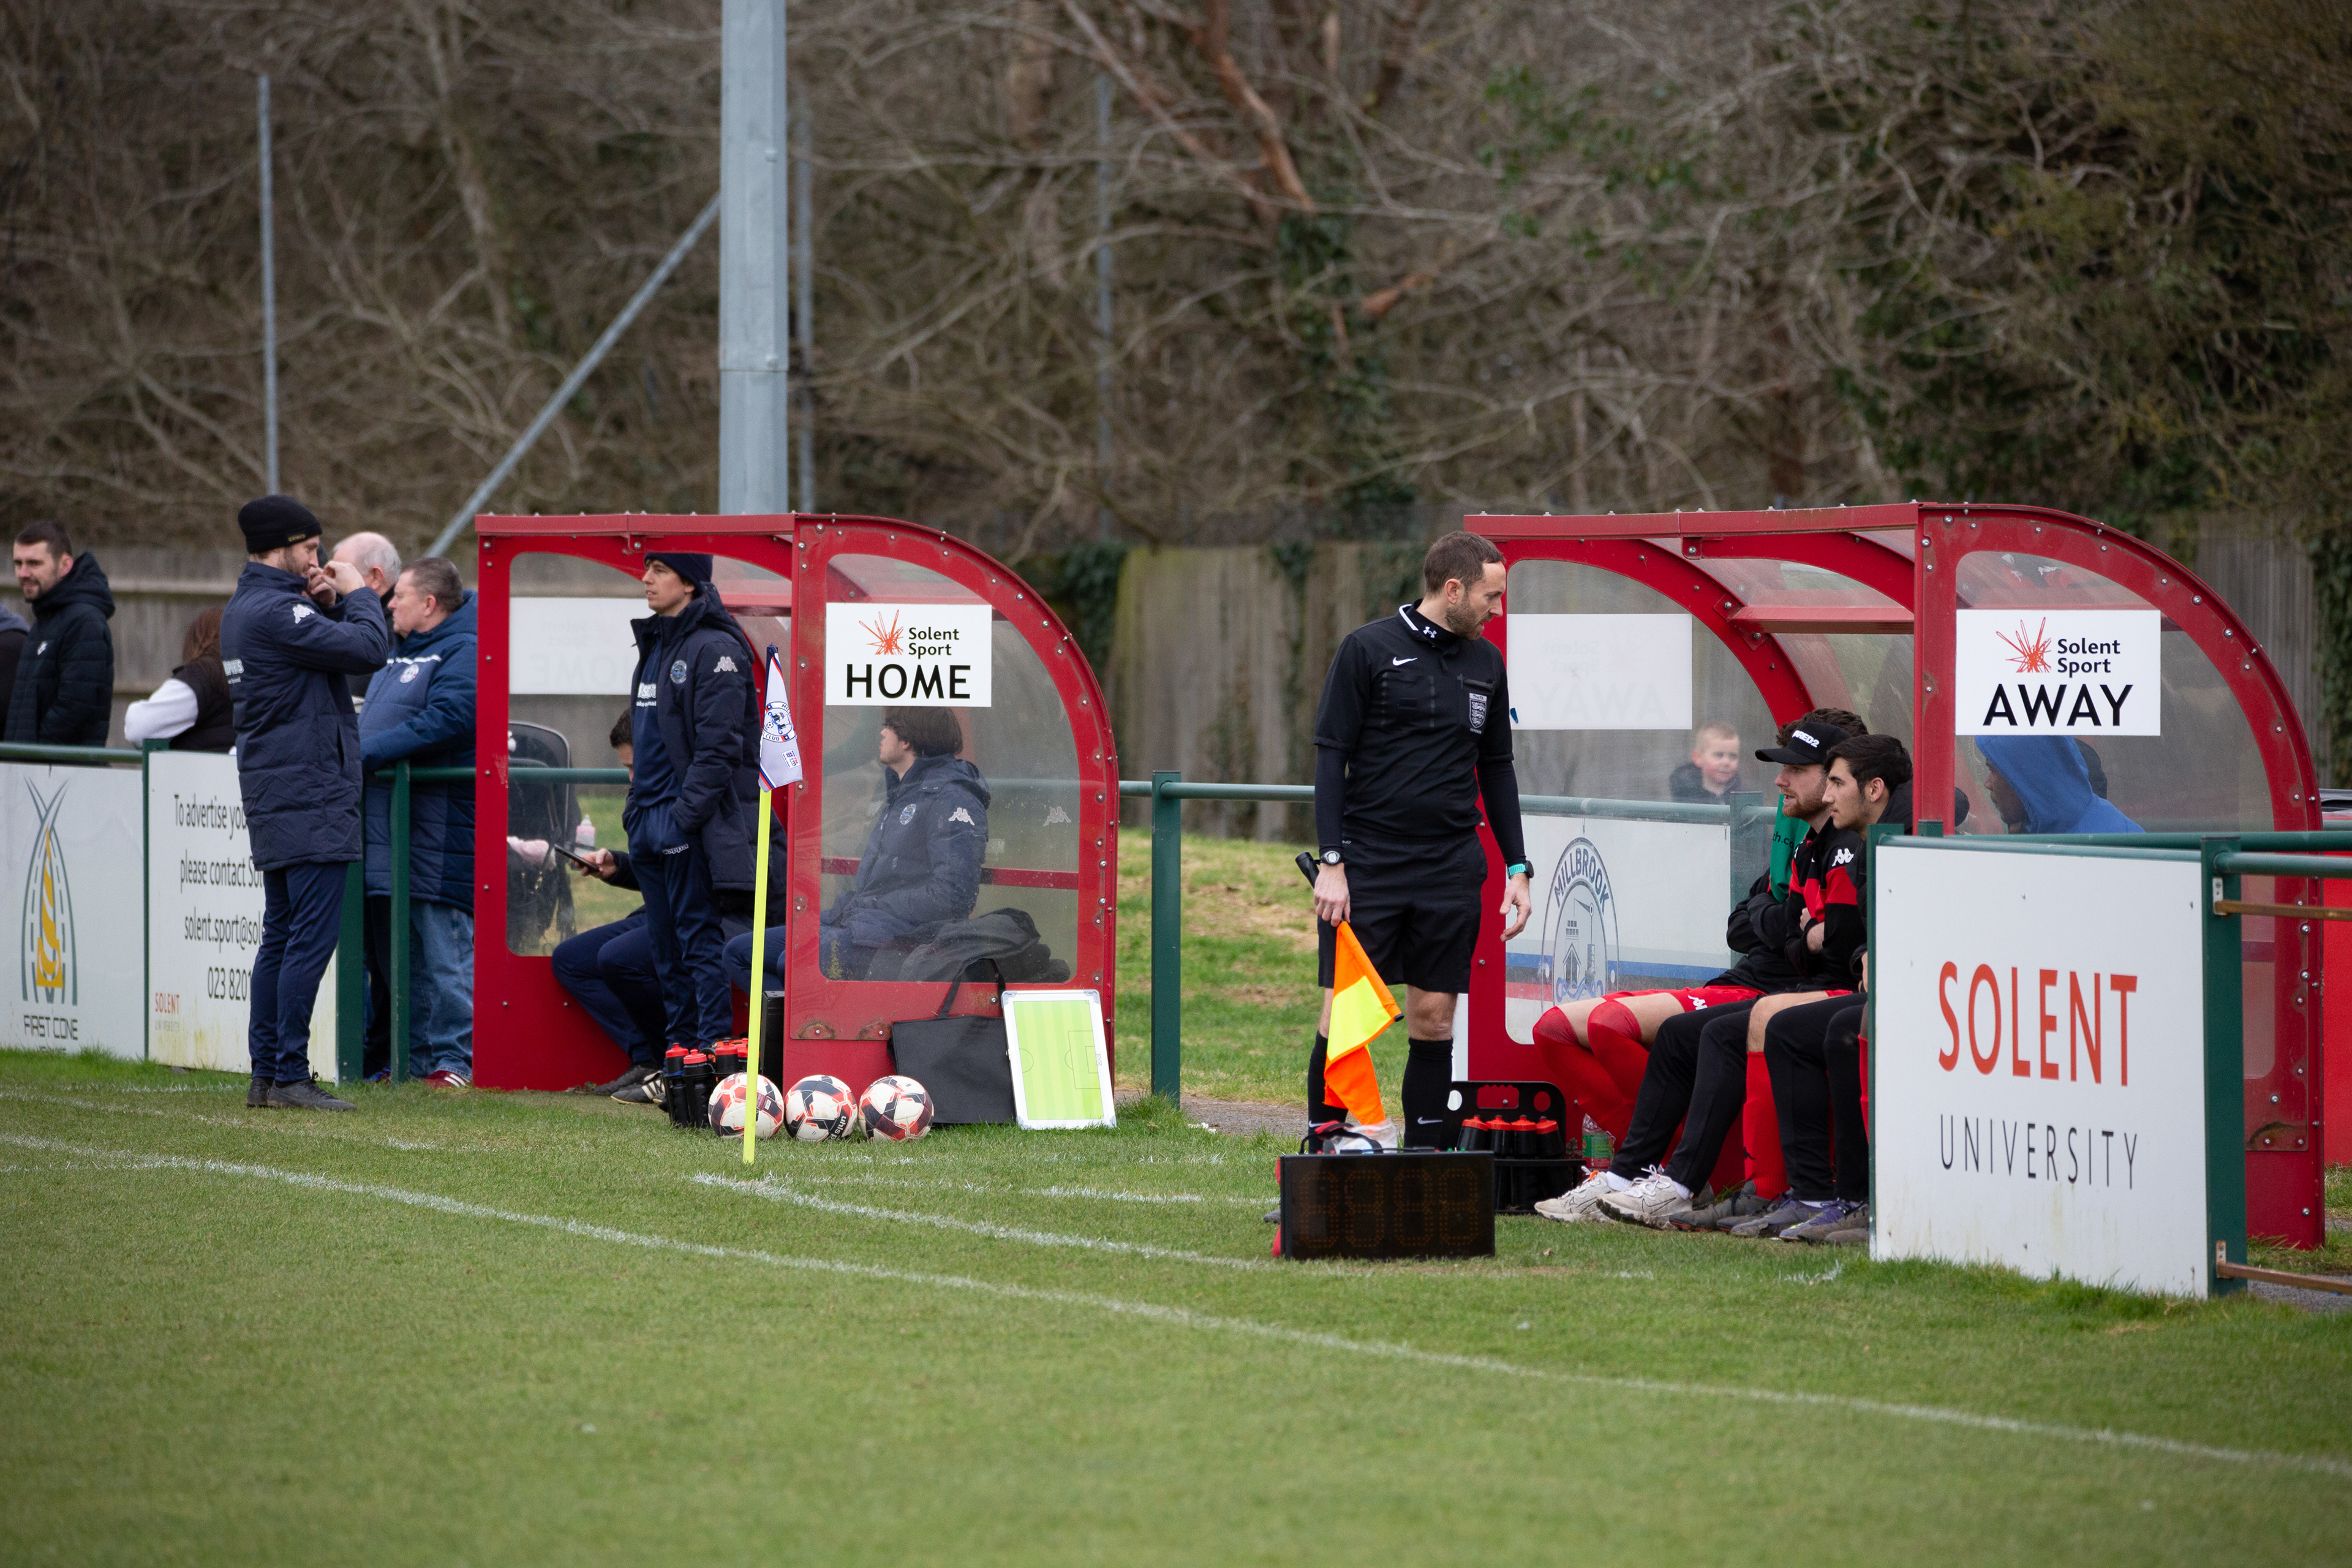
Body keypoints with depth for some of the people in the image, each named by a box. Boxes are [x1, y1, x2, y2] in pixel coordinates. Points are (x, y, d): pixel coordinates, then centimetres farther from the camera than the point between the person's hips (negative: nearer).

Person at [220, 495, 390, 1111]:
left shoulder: (245, 610, 18)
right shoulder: (274, 612, -16)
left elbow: (350, 646, 21)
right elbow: (369, 649, -21)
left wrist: (330, 605, 4)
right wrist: (355, 595, -5)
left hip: (273, 800, 11)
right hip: (309, 798, -11)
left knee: (283, 934, 13)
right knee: (312, 934, -10)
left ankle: (266, 1072, 14)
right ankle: (290, 1077, -11)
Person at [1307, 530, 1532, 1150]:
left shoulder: (1485, 663, 12)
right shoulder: (1369, 650, -3)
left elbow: (1497, 769, 19)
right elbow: (1331, 757, -4)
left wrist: (1516, 869, 12)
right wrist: (1332, 863, -11)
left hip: (1450, 869, 4)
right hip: (1367, 864, -4)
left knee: (1434, 1017, 2)